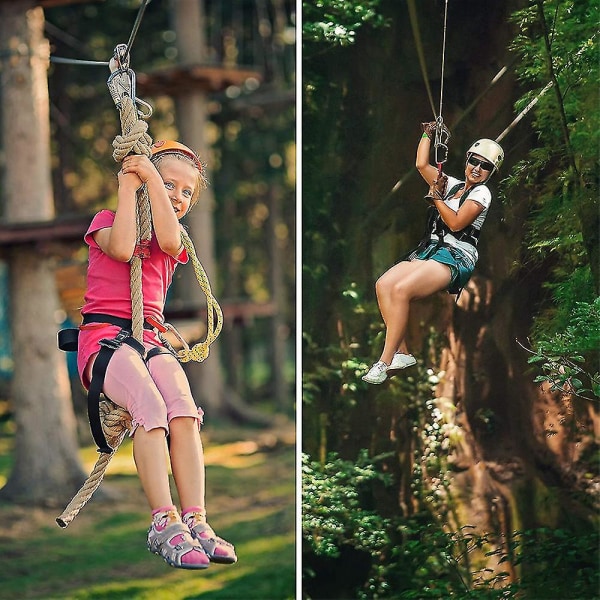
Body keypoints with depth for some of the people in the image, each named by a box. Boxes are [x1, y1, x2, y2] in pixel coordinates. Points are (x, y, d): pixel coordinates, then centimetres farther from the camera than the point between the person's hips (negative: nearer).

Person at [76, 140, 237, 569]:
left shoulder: (175, 243, 23)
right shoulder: (107, 220, 13)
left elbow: (168, 239, -5)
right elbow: (121, 248, -12)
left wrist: (152, 177, -2)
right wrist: (129, 186, -3)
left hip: (149, 341, 4)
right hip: (102, 336, -4)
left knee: (183, 410, -27)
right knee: (151, 406, -32)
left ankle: (196, 521, -35)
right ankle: (165, 522, -37)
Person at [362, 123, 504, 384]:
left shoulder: (481, 193, -1)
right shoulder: (451, 185, 20)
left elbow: (456, 223, -12)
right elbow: (422, 165, 20)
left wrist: (437, 197, -8)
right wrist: (427, 134, 22)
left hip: (456, 257, -8)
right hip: (429, 251, 8)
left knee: (401, 290, -29)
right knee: (383, 285, -17)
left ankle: (384, 363, -27)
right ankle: (402, 353, -15)